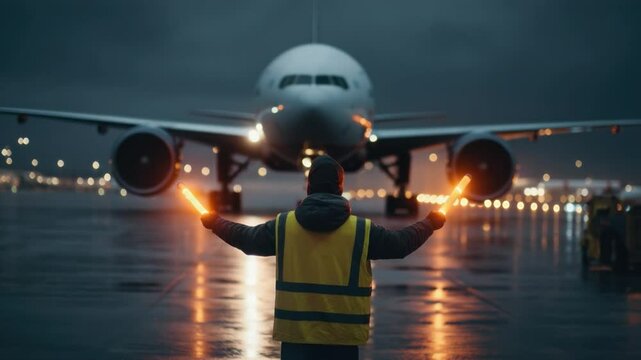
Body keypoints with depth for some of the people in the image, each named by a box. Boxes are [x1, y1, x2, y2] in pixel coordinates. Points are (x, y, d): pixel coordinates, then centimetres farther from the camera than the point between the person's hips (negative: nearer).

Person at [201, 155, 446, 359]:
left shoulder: (282, 226, -1)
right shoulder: (362, 231, -4)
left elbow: (247, 239, 14)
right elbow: (400, 243, 9)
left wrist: (215, 223, 34)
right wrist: (430, 224, 28)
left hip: (296, 334, 1)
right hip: (342, 336, -1)